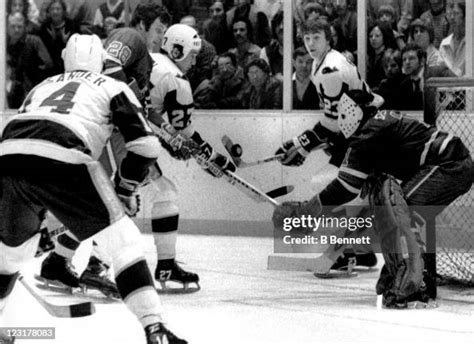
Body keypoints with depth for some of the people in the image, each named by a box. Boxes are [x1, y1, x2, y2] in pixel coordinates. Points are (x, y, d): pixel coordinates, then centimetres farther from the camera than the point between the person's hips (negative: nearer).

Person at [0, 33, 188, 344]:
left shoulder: (43, 86, 37)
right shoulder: (114, 87, 23)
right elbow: (145, 145, 13)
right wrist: (125, 191, 26)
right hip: (63, 160, -5)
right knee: (123, 240, 6)